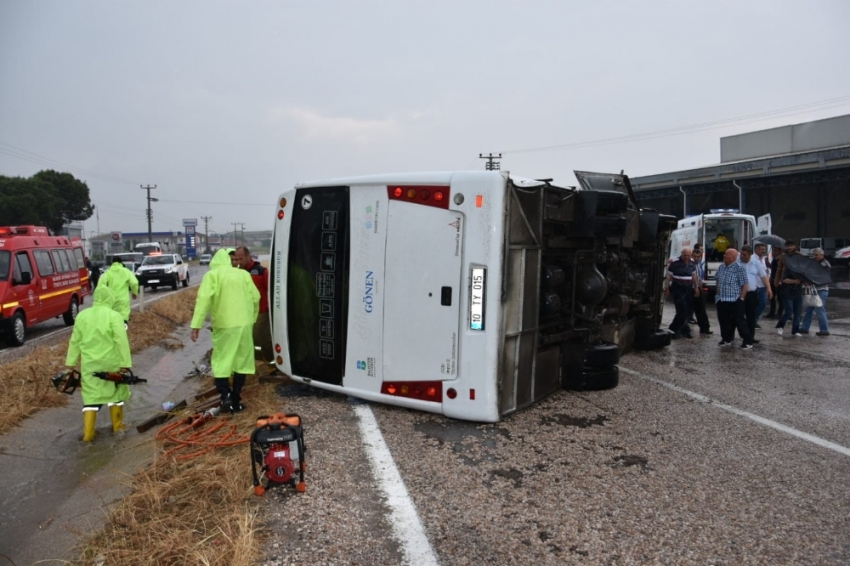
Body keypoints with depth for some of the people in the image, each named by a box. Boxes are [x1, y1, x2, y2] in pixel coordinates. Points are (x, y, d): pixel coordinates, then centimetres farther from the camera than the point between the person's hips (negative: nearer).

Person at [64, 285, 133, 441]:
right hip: (111, 363, -3)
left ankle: (88, 433, 5)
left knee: (91, 396, 7)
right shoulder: (114, 316, -10)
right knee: (116, 392, 15)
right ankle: (117, 425, 26)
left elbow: (75, 341, 10)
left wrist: (71, 362, 16)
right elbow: (121, 341, -15)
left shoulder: (82, 315, 5)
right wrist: (125, 363, -12)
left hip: (89, 364, 3)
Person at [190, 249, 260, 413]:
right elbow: (255, 298, 10)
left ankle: (226, 395, -7)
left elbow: (203, 299, -13)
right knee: (241, 361, 11)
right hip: (244, 324, 3)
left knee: (221, 362, 8)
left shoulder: (212, 275, 0)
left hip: (224, 325, -3)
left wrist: (196, 324, -13)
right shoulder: (243, 274, 10)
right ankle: (236, 401, 13)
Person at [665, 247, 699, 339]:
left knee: (688, 311, 6)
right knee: (682, 311, -12)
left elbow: (694, 276, 21)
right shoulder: (675, 264, -9)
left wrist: (696, 288, 15)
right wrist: (668, 289, -8)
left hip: (688, 289, 6)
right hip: (678, 289, -6)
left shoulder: (692, 265, 10)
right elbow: (669, 277, -6)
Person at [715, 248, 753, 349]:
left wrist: (741, 298, -14)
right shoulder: (721, 267, 8)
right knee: (724, 321, 13)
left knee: (739, 321, -4)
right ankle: (726, 339, 26)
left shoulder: (739, 267, -14)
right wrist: (718, 294, 16)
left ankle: (748, 342, 5)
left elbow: (745, 284, -13)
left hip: (735, 300, -7)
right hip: (721, 300, 7)